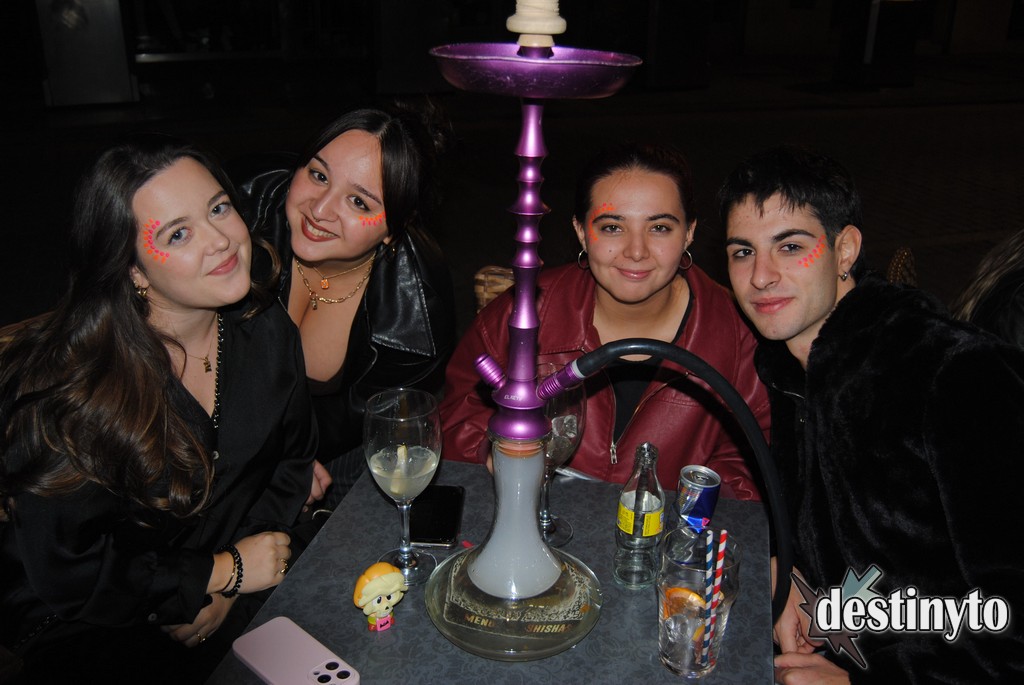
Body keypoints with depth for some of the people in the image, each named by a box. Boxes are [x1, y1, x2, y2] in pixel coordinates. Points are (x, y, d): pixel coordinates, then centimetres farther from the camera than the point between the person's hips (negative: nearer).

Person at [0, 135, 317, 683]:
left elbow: (294, 457, 3)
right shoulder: (64, 384, -25)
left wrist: (228, 593, -8)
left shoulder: (264, 330, -9)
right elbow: (64, 572, -20)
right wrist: (223, 572, -16)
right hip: (93, 628, -4)